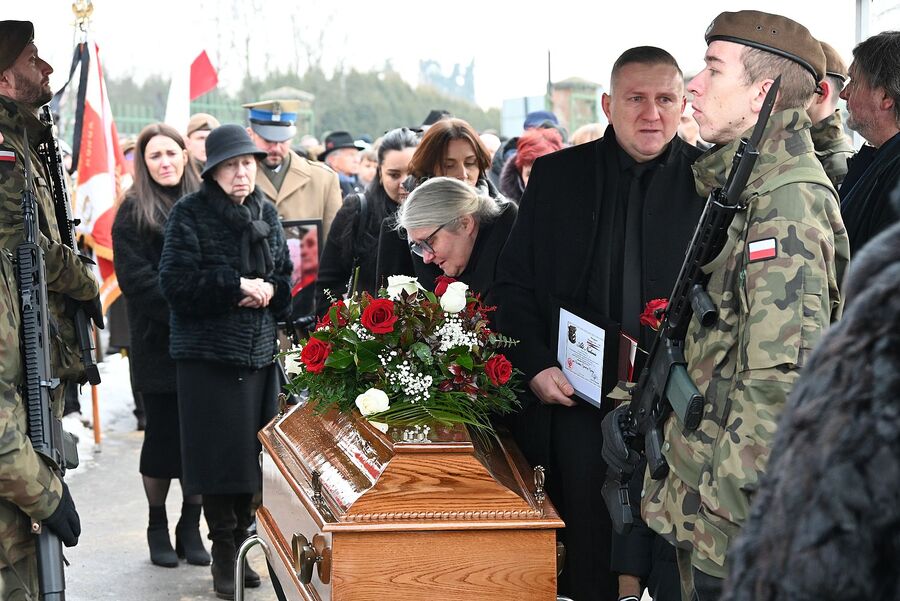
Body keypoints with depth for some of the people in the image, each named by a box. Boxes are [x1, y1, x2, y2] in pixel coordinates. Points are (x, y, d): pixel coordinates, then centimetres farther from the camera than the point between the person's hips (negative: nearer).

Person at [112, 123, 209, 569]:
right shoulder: (134, 213, 1)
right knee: (162, 432, 3)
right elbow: (137, 279, -7)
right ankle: (158, 526, 17)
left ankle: (191, 525, 15)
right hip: (158, 344, -3)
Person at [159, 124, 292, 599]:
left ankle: (240, 541, 18)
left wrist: (270, 289, -7)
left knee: (253, 454, 5)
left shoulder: (265, 213, 10)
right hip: (207, 352, -4)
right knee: (219, 454, -4)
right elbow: (176, 283, -12)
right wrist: (236, 285, -16)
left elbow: (286, 275, 15)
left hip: (260, 351, 5)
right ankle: (223, 555, 7)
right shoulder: (190, 214, -6)